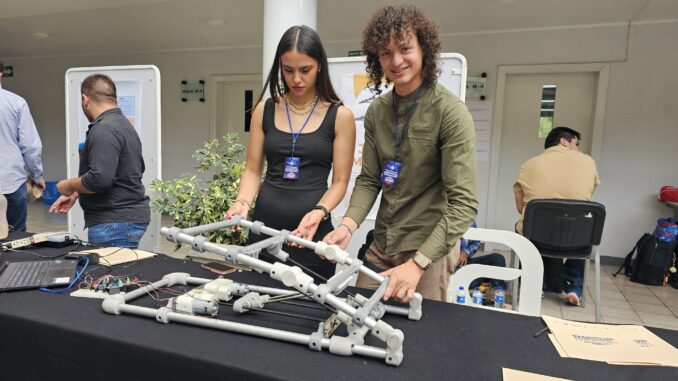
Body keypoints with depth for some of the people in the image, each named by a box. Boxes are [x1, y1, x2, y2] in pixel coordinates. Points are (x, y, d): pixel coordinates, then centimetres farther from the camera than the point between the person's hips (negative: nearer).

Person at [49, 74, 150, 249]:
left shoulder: (103, 130, -17)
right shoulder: (123, 124, 15)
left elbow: (100, 178, -25)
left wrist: (69, 186, -6)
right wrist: (75, 193, 19)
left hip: (116, 223, -9)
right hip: (130, 216, 9)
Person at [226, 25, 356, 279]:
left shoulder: (340, 116, -3)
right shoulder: (264, 110, 5)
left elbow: (340, 181, -3)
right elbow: (253, 170, 7)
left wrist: (319, 212, -20)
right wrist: (243, 202, -12)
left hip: (311, 231, -2)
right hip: (263, 226, 3)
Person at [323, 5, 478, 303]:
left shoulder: (451, 113, -15)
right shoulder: (376, 111, 4)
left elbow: (464, 203, -19)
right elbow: (369, 180, 4)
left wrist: (418, 263, -26)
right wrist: (348, 225, -13)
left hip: (427, 250, -5)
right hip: (380, 247, 5)